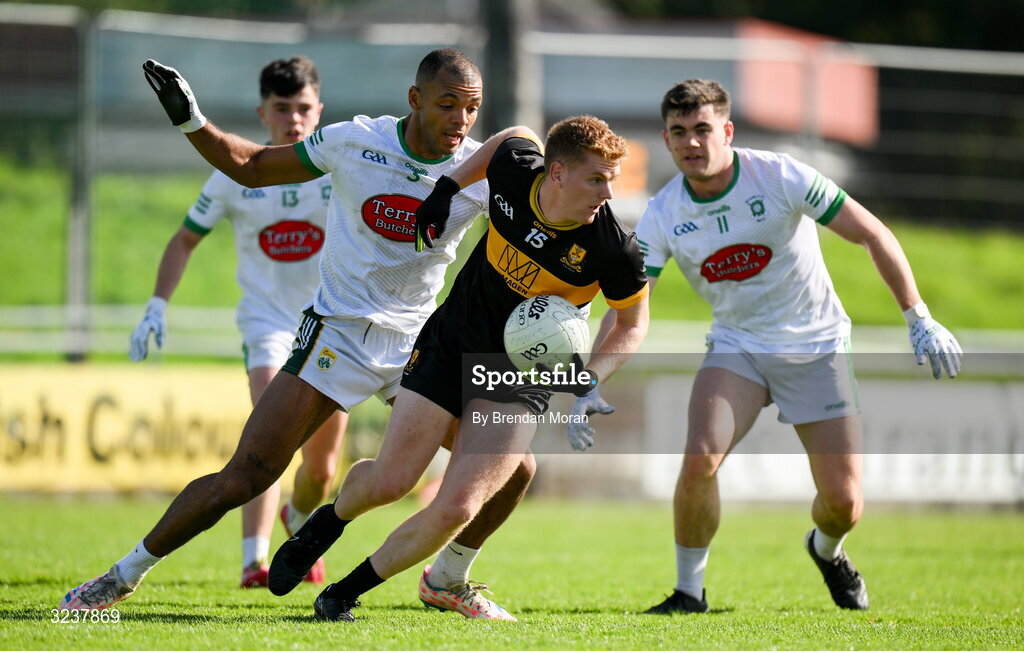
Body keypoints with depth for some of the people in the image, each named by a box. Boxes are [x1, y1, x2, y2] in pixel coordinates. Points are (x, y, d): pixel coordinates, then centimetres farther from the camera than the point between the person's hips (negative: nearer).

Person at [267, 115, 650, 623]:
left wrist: (589, 379, -20)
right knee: (388, 482, -2)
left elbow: (632, 323, -5)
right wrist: (447, 187, 4)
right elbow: (516, 136, 10)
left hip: (525, 377, -2)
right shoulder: (514, 169, -16)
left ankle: (346, 593, 5)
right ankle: (330, 522, 35)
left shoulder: (613, 249, -22)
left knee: (456, 508, -15)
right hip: (452, 343, 2)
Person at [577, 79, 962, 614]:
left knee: (844, 501, -6)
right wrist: (593, 386, -25)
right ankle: (688, 591, -4)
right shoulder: (661, 216, -10)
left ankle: (826, 549, 32)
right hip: (737, 346, 1)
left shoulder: (781, 177, -18)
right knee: (700, 459, -25)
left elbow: (873, 234, -13)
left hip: (816, 348, -1)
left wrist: (919, 319, -18)